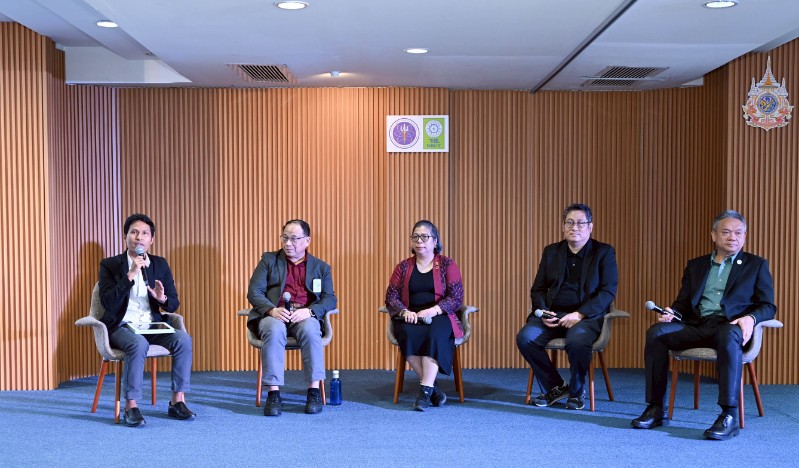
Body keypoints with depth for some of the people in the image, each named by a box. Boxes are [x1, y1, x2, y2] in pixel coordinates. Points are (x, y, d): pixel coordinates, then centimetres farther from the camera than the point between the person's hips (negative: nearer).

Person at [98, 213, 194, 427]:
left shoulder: (160, 264, 10)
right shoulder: (110, 265, 0)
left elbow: (174, 305, 8)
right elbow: (108, 303, -15)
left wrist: (162, 299, -16)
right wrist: (130, 275, -22)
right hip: (122, 327, -3)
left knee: (183, 338, -25)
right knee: (139, 344, -37)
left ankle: (177, 401, -16)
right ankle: (131, 406, -25)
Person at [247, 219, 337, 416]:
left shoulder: (321, 267, 16)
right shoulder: (269, 260, 15)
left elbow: (330, 299, 5)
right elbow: (254, 291, 4)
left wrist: (310, 311, -16)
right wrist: (272, 310, -17)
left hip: (304, 317, 0)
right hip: (273, 315, 0)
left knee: (310, 329, -35)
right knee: (274, 329, -36)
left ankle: (314, 390, -28)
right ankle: (273, 393, -33)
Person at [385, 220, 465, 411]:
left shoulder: (447, 265, 8)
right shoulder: (403, 267, 16)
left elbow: (456, 297, -2)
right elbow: (391, 297, 9)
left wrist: (431, 311, -17)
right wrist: (404, 312, -13)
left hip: (439, 317, -2)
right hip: (409, 318, 2)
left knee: (433, 334, -37)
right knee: (408, 335, -33)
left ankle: (425, 391, -35)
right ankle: (432, 388, -26)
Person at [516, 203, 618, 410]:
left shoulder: (604, 252, 6)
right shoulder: (551, 252, 16)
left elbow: (608, 291, -4)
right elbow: (537, 289, 14)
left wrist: (580, 314, -16)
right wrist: (543, 312, -7)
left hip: (586, 316, -3)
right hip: (552, 314, 4)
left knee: (578, 341, -36)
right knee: (525, 338, -24)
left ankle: (576, 392, -6)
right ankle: (555, 387, -1)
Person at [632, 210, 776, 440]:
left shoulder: (756, 265, 15)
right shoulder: (696, 265, 23)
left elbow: (768, 306, 8)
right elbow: (683, 302, 19)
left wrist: (750, 318, -16)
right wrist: (670, 313, -5)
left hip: (730, 326, -3)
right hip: (697, 325, 3)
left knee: (728, 336, -40)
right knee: (656, 332, -24)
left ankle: (729, 416, -37)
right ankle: (656, 408, -20)